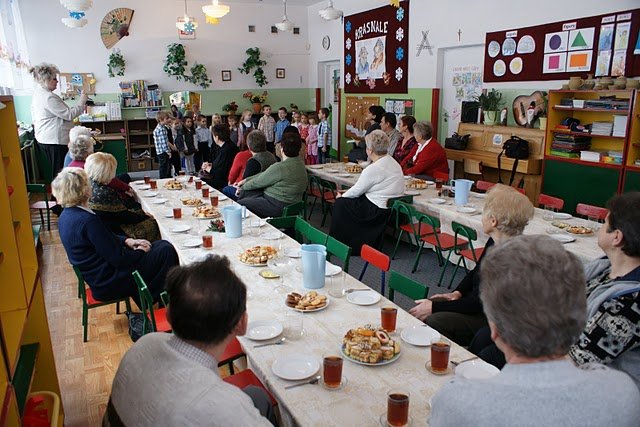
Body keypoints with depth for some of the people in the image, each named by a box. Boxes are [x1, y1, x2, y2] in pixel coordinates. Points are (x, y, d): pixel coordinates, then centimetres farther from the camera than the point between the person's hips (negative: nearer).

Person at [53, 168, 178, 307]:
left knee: (162, 244, 11)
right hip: (109, 283, -10)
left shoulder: (65, 216, 3)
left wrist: (126, 241, 3)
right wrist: (140, 251, -6)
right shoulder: (88, 220, -28)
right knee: (167, 252, -9)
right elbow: (118, 259, -24)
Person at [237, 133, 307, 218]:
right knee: (245, 193, 16)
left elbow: (258, 182, -12)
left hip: (278, 207, -10)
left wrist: (243, 187, 8)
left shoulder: (280, 168, -26)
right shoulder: (300, 164, 5)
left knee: (240, 204, -1)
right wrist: (246, 180, 15)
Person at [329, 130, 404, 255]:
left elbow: (356, 191, -11)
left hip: (378, 211, -9)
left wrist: (341, 197, 8)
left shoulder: (374, 169, -21)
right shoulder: (394, 163, 9)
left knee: (340, 204, 6)